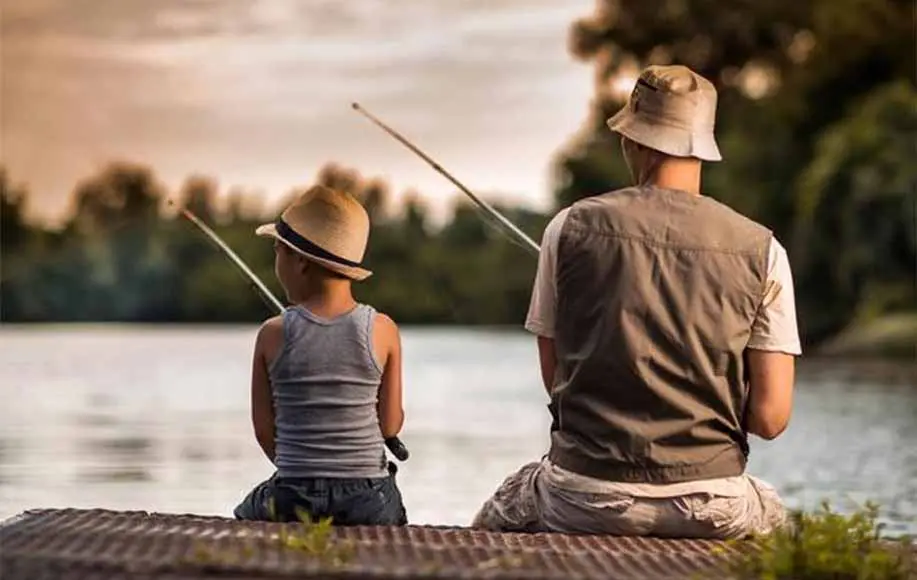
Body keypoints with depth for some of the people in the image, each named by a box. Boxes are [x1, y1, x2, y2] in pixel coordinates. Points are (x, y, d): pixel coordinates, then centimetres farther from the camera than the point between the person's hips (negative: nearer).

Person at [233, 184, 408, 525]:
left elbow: (264, 428, 0)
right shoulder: (383, 331, -5)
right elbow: (391, 425, 2)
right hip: (371, 502, 1)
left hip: (293, 500, -1)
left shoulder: (273, 335, -7)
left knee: (244, 516, 28)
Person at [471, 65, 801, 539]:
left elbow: (555, 377, 5)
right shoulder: (761, 250, -5)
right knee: (777, 521, 36)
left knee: (492, 523, 32)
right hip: (710, 508, 1)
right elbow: (770, 417, -7)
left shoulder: (572, 228, -3)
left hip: (586, 497, 0)